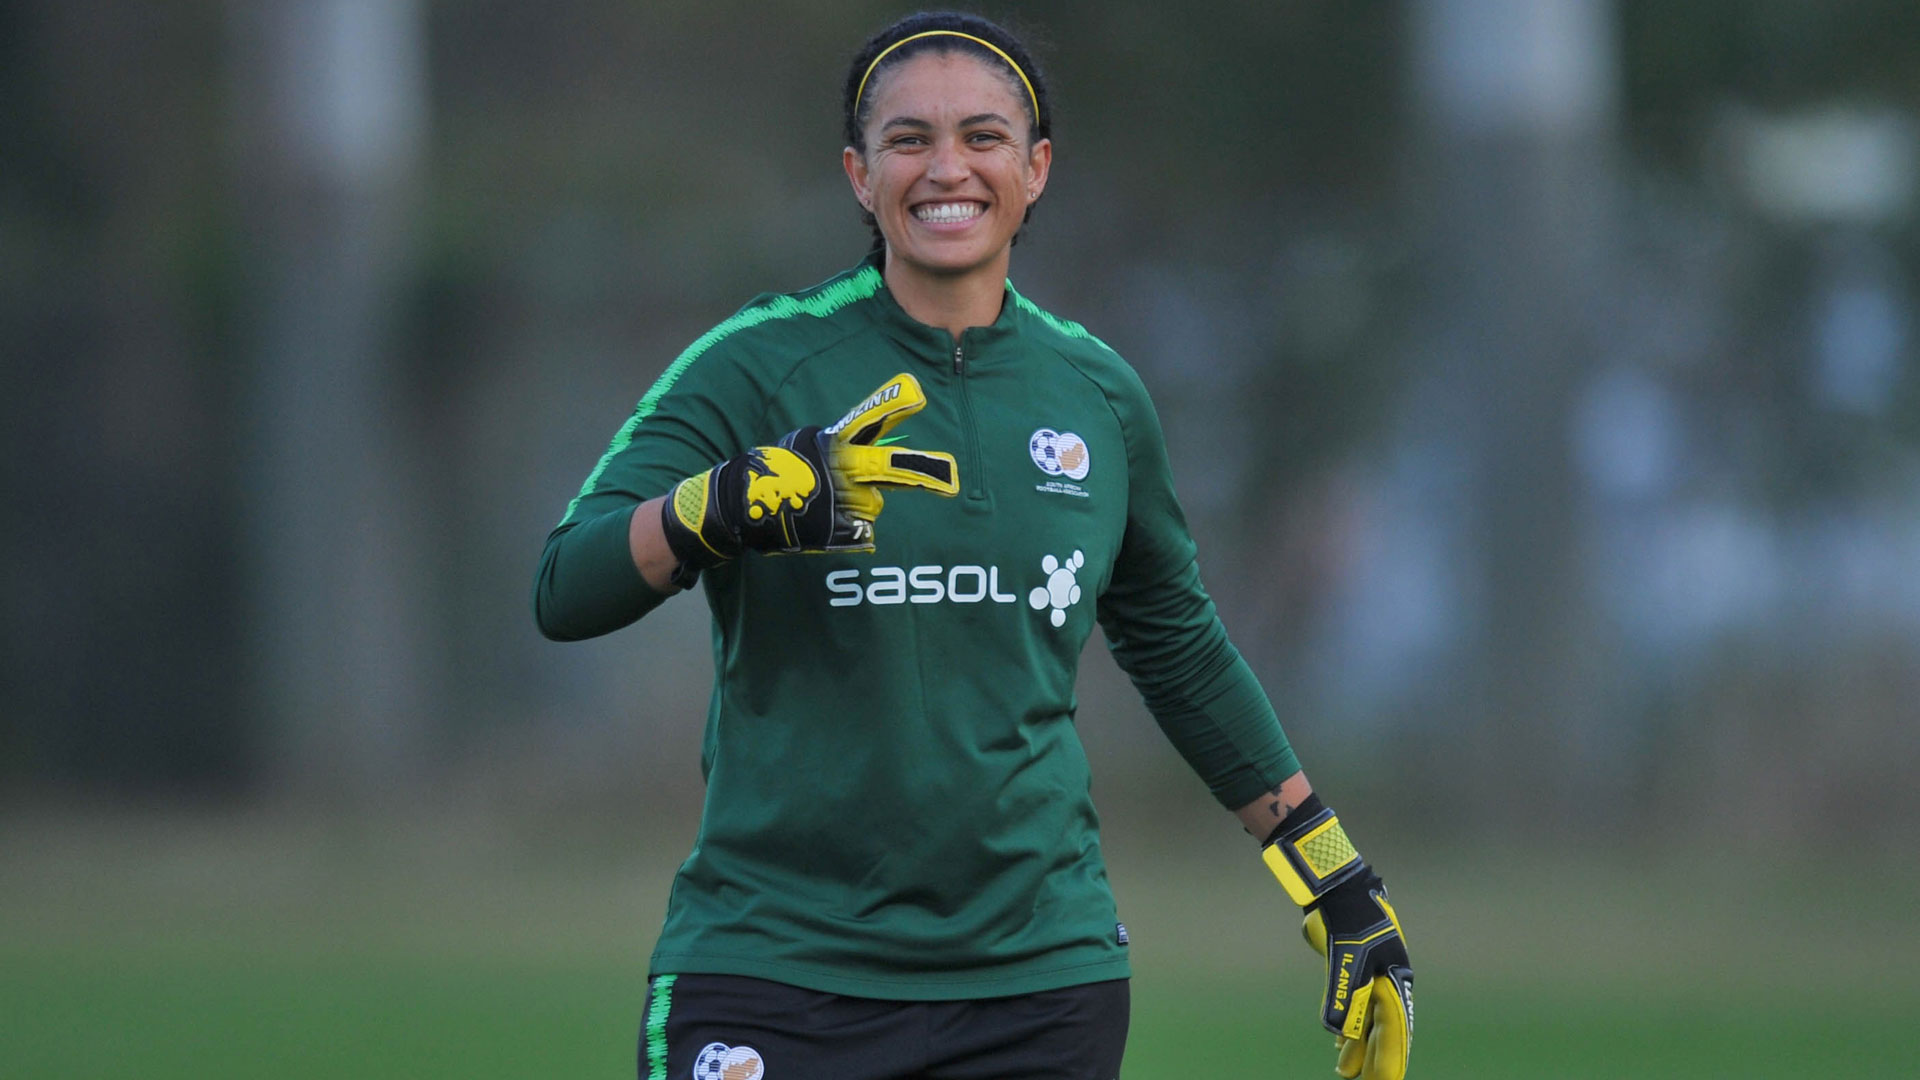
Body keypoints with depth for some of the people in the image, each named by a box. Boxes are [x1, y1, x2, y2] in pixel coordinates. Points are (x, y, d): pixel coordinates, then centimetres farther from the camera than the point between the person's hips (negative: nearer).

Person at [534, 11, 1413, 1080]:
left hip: (1038, 979, 3)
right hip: (770, 959, -3)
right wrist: (735, 500, -31)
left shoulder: (1099, 395, 9)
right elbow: (565, 592, -12)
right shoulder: (759, 367, -3)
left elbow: (1180, 650, 23)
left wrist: (1339, 884, 23)